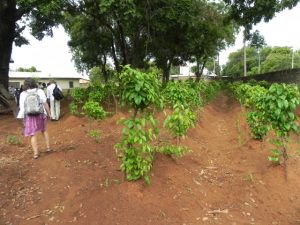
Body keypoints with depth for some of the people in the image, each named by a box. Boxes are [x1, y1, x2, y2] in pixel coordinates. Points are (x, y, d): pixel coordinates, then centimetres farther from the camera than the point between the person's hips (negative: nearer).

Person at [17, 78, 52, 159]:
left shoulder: (23, 94, -6)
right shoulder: (40, 91, -6)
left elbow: (22, 107, -6)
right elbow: (45, 104, -7)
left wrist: (22, 118, 1)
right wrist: (49, 113, 2)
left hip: (29, 116, -1)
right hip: (40, 115, 1)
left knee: (33, 135, 5)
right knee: (44, 130, 22)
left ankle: (35, 153, 5)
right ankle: (48, 147, 23)